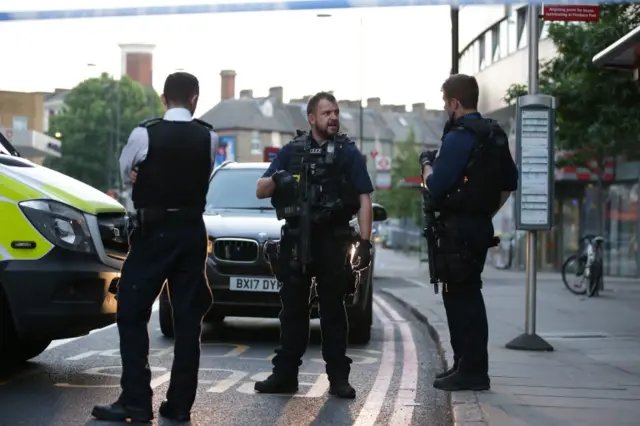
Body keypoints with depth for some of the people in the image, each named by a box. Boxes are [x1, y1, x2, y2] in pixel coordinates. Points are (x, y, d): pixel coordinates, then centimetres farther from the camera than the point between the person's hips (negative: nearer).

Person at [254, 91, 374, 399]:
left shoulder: (348, 152, 6)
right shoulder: (292, 151, 10)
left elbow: (364, 199, 1)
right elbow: (260, 192, 9)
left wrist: (365, 241, -10)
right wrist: (276, 179, -14)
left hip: (333, 241, -2)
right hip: (296, 240, 2)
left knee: (333, 310, 3)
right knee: (293, 309, 6)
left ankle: (338, 378, 7)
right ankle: (285, 375, 12)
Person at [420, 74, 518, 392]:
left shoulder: (459, 137, -16)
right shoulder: (495, 135, 13)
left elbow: (435, 187, -19)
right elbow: (510, 182, 19)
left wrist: (427, 166, 0)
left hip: (458, 228, -9)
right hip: (481, 226, 9)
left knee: (461, 297, -6)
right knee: (467, 295, 16)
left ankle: (471, 371, -5)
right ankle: (468, 366, 23)